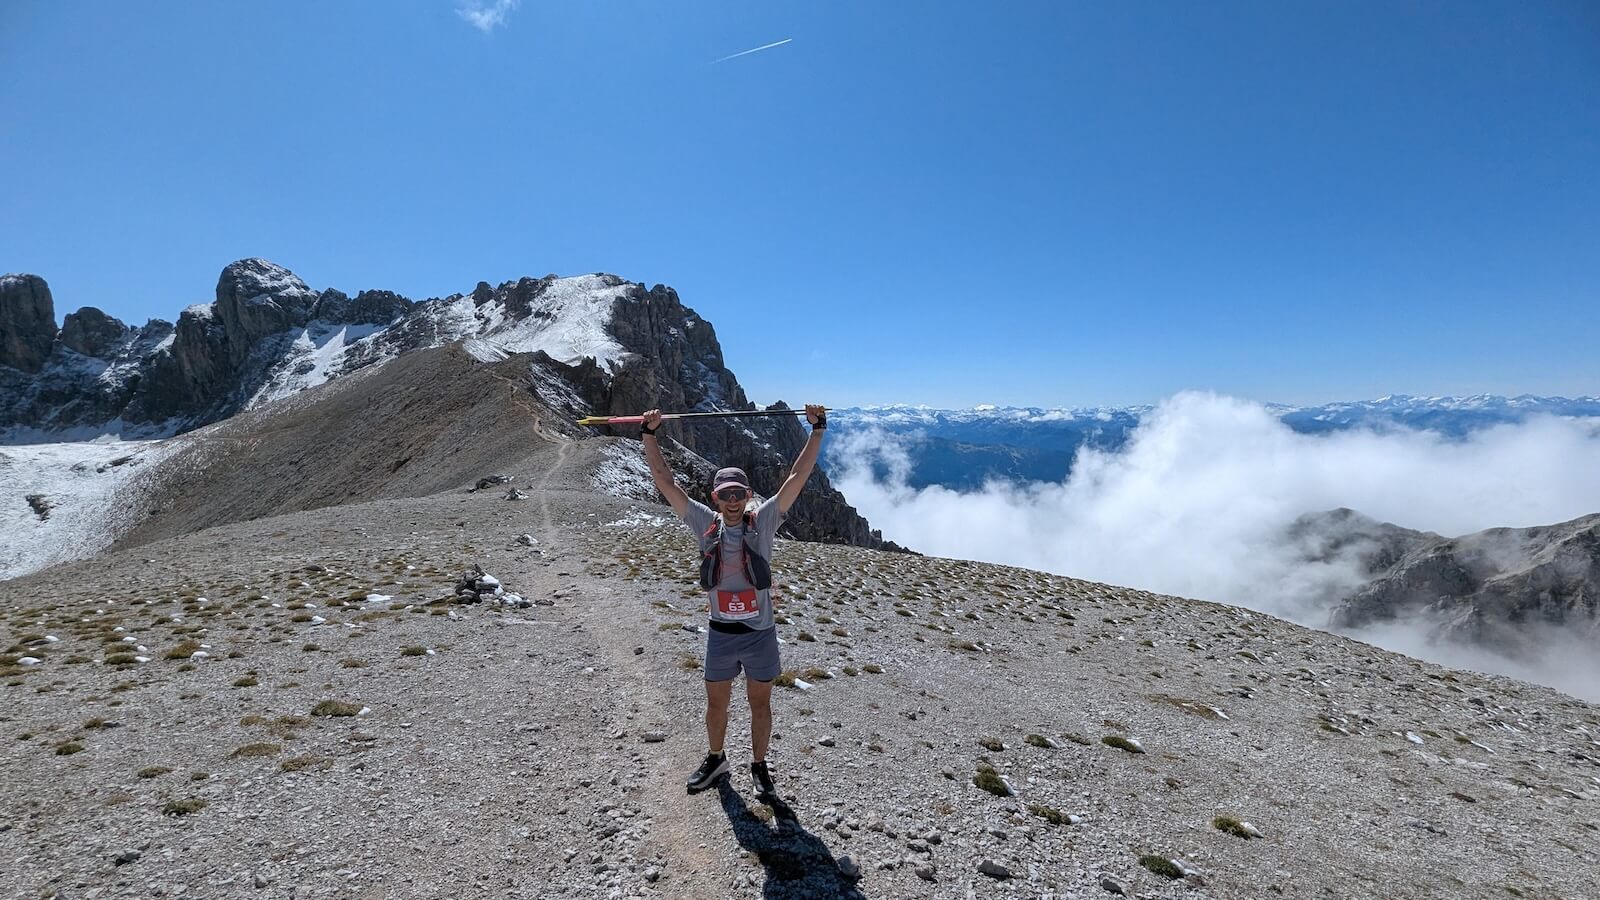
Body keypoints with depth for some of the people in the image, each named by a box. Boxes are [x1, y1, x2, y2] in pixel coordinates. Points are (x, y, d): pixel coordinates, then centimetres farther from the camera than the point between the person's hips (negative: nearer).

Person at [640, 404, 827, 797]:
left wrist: (817, 429, -18)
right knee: (716, 705, 19)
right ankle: (715, 759, 45)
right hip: (721, 635, 1)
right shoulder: (705, 524, -5)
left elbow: (798, 476, -14)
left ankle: (759, 766, 38)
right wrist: (649, 434, -12)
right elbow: (664, 481, -7)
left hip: (761, 635, -1)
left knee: (760, 705, 16)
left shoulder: (763, 522, -8)